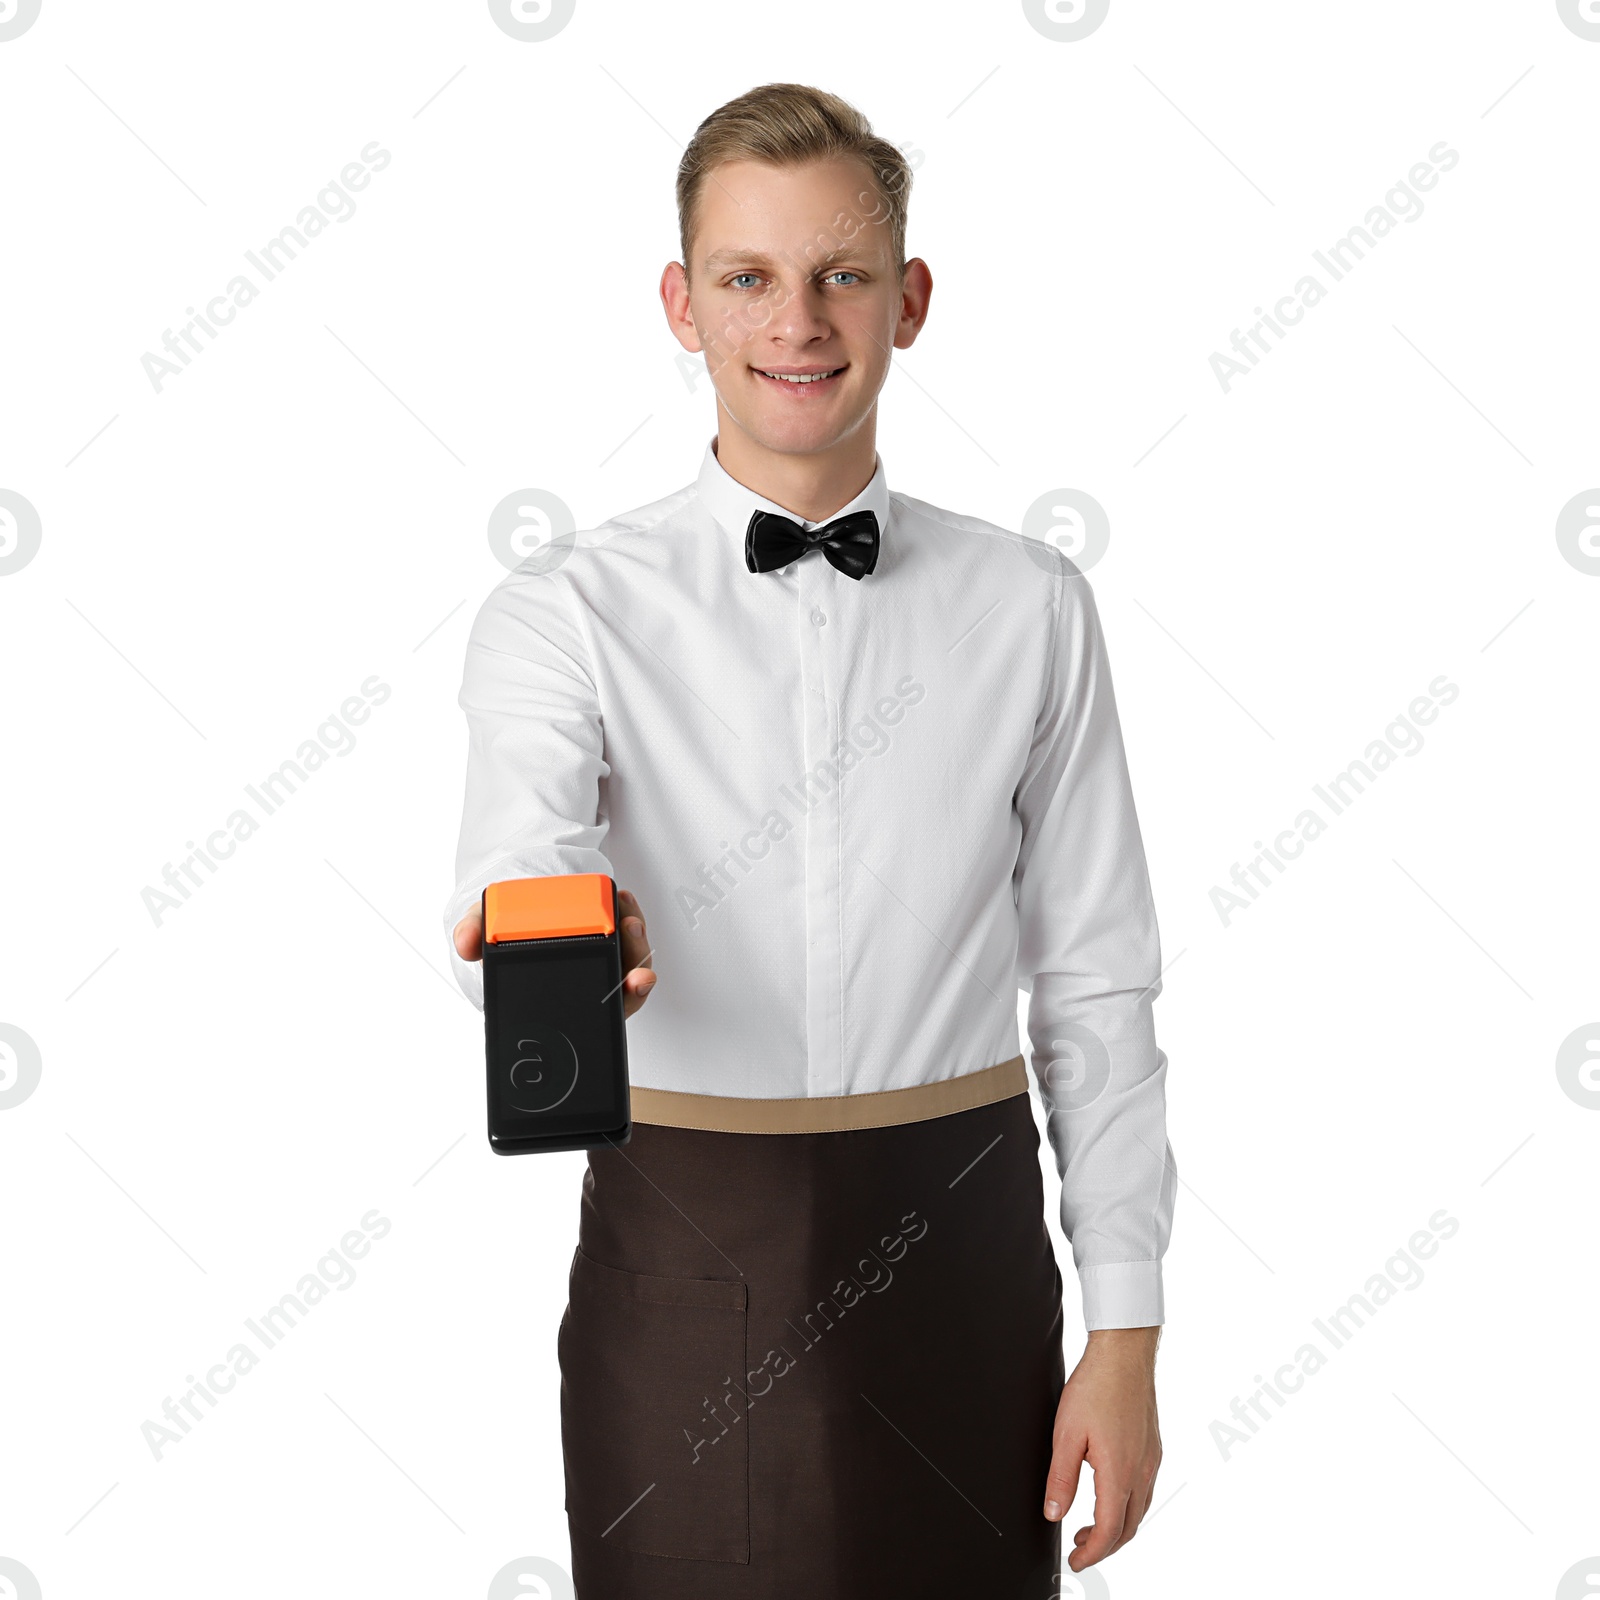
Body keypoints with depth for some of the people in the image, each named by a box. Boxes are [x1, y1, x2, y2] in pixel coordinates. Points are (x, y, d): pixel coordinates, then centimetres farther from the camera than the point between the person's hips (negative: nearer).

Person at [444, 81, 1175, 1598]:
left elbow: (1096, 982, 4)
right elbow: (518, 855, -22)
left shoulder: (1029, 607, 2)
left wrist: (1125, 1335, 1)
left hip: (960, 1247, 2)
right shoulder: (566, 611, -3)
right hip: (683, 1260, -1)